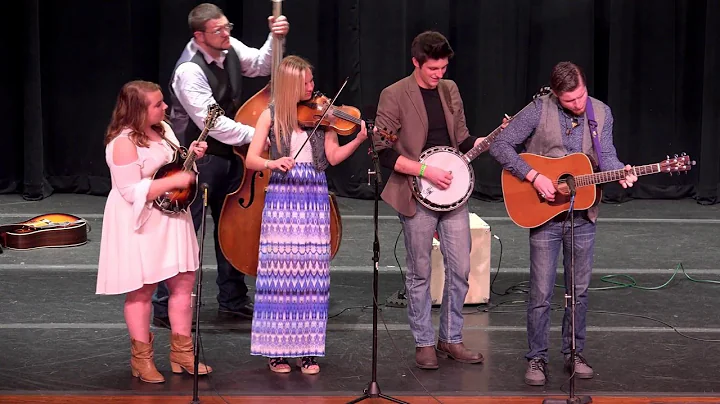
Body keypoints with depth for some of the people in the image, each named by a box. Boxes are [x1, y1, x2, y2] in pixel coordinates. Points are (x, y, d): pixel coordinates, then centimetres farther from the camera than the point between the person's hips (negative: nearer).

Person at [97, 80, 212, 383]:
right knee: (142, 290, 1)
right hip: (141, 224, -8)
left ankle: (181, 353, 17)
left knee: (183, 281, 7)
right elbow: (132, 191, -25)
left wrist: (191, 154, 1)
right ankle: (141, 358, 13)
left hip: (170, 218, 8)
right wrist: (174, 181, -24)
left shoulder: (162, 129, 6)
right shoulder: (124, 143, -20)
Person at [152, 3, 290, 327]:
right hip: (197, 158, -9)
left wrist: (275, 40, -5)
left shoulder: (230, 49, -1)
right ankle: (165, 308, 4)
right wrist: (256, 135, -24)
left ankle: (232, 300, 28)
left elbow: (261, 64, 14)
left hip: (228, 153, 9)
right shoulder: (189, 71, -24)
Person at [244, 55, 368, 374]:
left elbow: (333, 157, 0)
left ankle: (307, 350, 8)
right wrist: (272, 162, -22)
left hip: (314, 200, 1)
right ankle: (277, 349, 6)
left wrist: (358, 140, -15)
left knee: (312, 274, 1)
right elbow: (251, 159, -3)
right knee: (279, 273, -3)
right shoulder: (271, 116, 2)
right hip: (281, 200, -1)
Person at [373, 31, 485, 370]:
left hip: (451, 191, 5)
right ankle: (424, 343, 16)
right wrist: (426, 170, -19)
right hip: (416, 196, -5)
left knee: (460, 269, 5)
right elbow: (382, 152, -13)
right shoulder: (394, 96, -8)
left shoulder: (449, 90, 10)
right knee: (420, 272, 4)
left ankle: (451, 339, 19)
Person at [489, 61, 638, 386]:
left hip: (582, 216, 4)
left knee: (579, 291, 11)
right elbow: (500, 145, -12)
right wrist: (534, 177, -20)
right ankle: (537, 359, 10)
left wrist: (621, 173, -26)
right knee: (541, 293, -1)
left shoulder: (601, 113, 2)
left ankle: (574, 353, 25)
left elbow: (606, 156, -3)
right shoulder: (539, 110, -11)